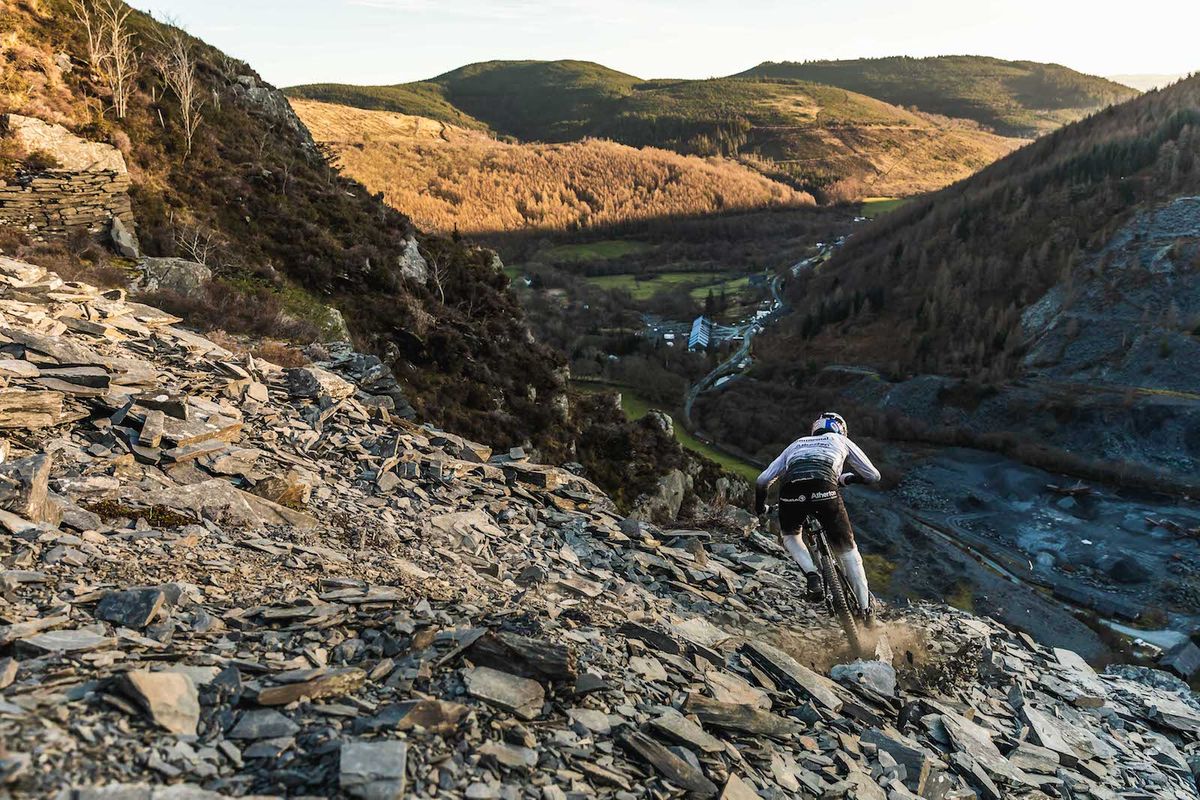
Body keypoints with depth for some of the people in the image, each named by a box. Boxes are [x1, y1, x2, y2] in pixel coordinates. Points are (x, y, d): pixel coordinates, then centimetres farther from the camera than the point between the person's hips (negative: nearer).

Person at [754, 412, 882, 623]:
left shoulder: (797, 444, 38)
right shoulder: (841, 441, 33)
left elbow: (762, 481, 32)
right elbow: (873, 475, 34)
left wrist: (759, 507, 48)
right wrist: (846, 478, 52)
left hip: (791, 491, 2)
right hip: (824, 491, -1)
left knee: (790, 536, 30)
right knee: (847, 549, 16)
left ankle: (812, 575, 5)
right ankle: (866, 610, 14)